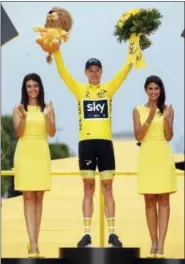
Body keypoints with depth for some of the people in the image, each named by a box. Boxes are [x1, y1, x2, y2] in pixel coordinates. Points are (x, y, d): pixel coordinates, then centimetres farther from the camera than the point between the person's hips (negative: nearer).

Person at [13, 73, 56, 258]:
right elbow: (18, 133, -5)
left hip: (41, 154, 2)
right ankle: (33, 243, -11)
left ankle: (34, 241, 9)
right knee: (28, 197, -6)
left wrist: (46, 116, -18)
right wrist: (23, 118, -23)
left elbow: (52, 133, -2)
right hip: (24, 154, -2)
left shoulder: (47, 109, 8)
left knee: (39, 198, 3)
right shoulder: (18, 109, 5)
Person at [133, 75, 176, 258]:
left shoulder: (167, 109, 5)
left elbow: (169, 136, -2)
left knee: (163, 200, -4)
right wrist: (150, 118, -15)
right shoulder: (138, 110, 6)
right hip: (147, 157, 1)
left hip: (163, 157, -1)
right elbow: (138, 136, -3)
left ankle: (161, 244, -7)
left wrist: (166, 118, -18)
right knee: (150, 200, 2)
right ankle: (154, 243, 7)